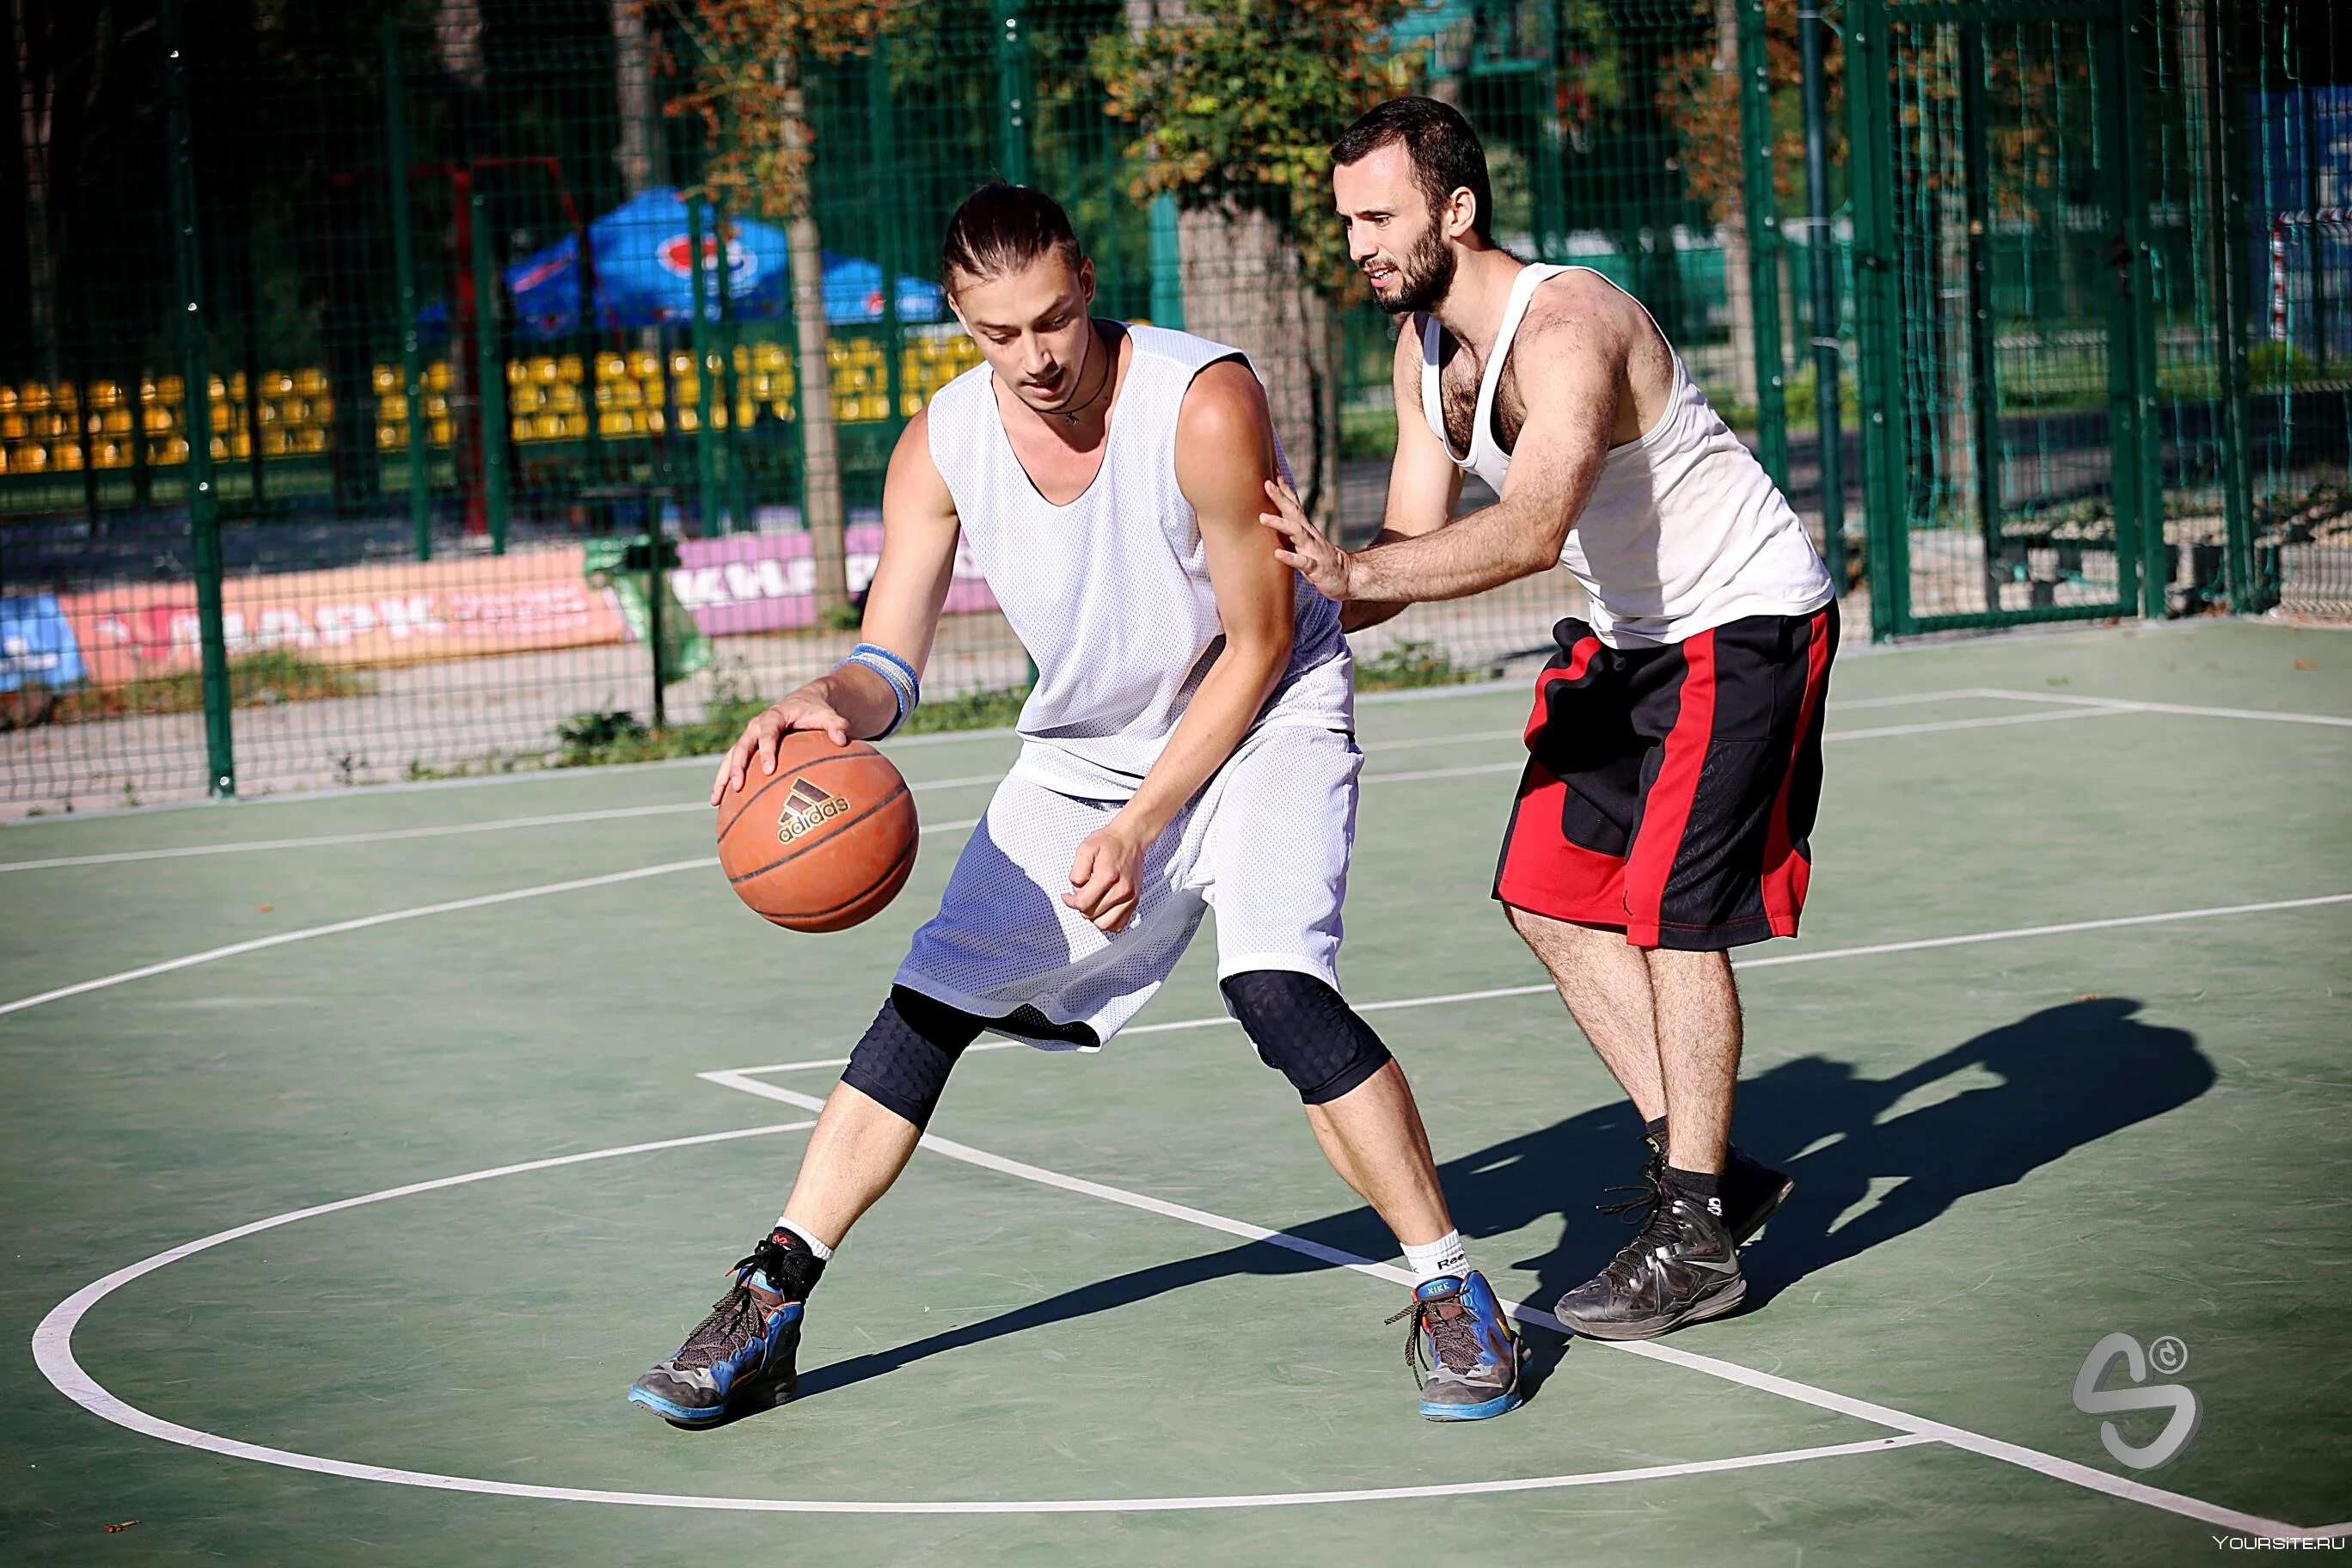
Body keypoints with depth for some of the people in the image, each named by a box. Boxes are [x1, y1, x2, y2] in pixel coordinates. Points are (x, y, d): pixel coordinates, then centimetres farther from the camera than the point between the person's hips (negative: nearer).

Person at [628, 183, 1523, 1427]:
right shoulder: (942, 447, -12)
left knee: (1276, 986, -27)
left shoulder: (1205, 405, -26)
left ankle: (1451, 1292, -12)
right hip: (1081, 750, 5)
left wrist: (1141, 827, -19)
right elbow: (891, 663, -13)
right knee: (929, 1002, -1)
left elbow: (1261, 642, -18)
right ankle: (768, 1305, 9)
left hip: (1259, 721, -5)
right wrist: (830, 705, -38)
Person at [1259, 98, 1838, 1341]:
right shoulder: (1425, 342, -1)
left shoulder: (1566, 328, -30)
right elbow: (1418, 539, 0)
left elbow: (1531, 530, -45)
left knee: (1670, 909, -14)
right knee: (1551, 897, 6)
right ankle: (1696, 1165, 14)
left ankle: (1696, 1243, -8)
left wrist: (1353, 573, -53)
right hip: (1626, 634, 10)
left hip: (1745, 628, -10)